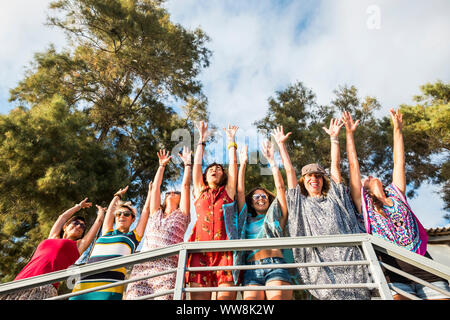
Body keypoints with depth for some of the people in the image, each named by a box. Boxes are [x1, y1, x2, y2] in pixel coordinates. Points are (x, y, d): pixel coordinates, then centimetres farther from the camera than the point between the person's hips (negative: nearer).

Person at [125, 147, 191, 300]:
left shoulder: (182, 215, 21)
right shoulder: (156, 214, 30)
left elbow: (186, 186, 17)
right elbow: (155, 187, 28)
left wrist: (187, 164, 25)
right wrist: (162, 165, 34)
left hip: (168, 266, -3)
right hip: (142, 266, 3)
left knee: (164, 296, -23)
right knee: (134, 296, -16)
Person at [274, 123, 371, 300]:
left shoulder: (334, 197, 24)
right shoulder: (300, 202, 21)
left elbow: (335, 165, 22)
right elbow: (289, 170, 20)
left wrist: (334, 137, 22)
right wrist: (281, 144, 23)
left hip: (347, 253, 2)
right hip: (319, 257, -1)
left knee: (358, 292, -13)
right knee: (331, 292, -19)